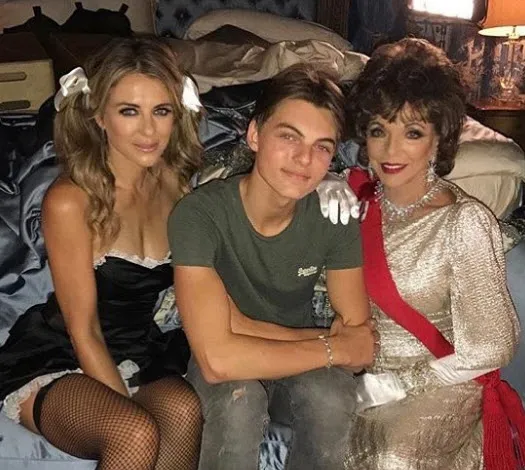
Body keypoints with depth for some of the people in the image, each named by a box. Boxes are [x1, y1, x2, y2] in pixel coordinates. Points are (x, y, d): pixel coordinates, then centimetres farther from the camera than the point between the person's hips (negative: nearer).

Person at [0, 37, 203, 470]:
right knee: (137, 434, -32)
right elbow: (83, 332, -14)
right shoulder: (70, 201, -17)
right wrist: (133, 405, -17)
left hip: (140, 358, 4)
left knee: (184, 409, -28)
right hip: (54, 367, -4)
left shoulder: (176, 183, -1)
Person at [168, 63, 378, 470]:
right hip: (223, 376, -2)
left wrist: (254, 333, -23)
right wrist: (330, 346, -24)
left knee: (331, 396, -29)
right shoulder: (198, 214, -27)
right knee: (238, 399, -34)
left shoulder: (335, 218, -16)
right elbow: (218, 359, -33)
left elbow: (359, 348, -11)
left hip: (301, 369, 2)